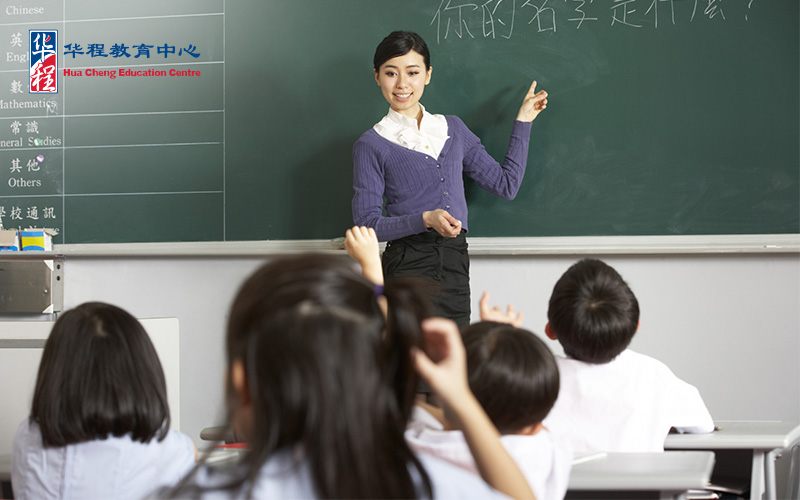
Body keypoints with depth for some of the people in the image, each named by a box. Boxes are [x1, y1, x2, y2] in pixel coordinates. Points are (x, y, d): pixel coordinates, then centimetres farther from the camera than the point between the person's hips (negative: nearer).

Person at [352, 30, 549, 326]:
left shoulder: (452, 129, 16)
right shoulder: (372, 145, 2)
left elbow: (505, 184, 19)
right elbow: (366, 223, -3)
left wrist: (523, 121, 22)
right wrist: (425, 219, -16)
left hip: (455, 266, 4)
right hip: (407, 267, -4)